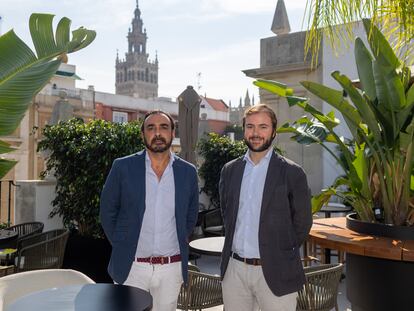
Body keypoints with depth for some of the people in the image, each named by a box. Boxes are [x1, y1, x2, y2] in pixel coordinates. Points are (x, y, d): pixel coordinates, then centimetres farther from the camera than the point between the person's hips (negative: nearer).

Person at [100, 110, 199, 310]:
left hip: (172, 267, 2)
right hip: (130, 266, -2)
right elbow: (107, 212, 4)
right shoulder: (123, 167, -5)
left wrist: (179, 244, 10)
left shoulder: (188, 172, 1)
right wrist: (121, 246, 3)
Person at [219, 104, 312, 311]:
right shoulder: (229, 170, 6)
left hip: (273, 272, -3)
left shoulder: (291, 173, -6)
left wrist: (280, 254, 3)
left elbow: (302, 223, -1)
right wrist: (236, 245, 9)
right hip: (234, 269, 4)